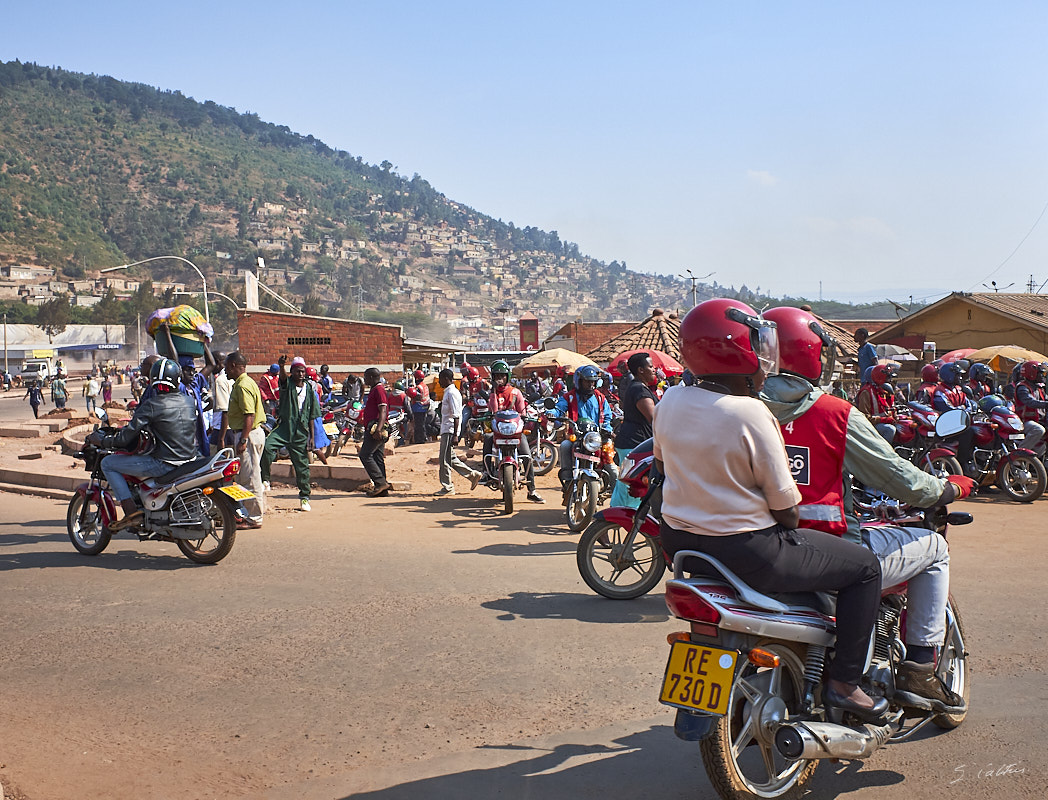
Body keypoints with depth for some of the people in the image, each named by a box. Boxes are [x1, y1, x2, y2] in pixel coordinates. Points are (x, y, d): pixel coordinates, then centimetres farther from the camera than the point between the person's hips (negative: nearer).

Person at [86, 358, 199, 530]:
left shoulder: (152, 405, -14)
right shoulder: (189, 401, 5)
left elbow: (126, 438, -12)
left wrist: (100, 440, 5)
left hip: (163, 464, -7)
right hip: (190, 459, 8)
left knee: (108, 463, 4)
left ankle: (131, 511, -4)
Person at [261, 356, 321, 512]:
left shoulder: (309, 391, 10)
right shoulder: (287, 385, 3)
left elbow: (311, 417, 13)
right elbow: (283, 377, -23)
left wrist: (311, 437, 9)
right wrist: (282, 366, -45)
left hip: (301, 432, 2)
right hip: (284, 427, -2)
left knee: (302, 465, 6)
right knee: (267, 446, -29)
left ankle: (304, 497, 21)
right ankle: (264, 478, -11)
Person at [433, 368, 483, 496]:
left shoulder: (452, 393, -14)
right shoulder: (448, 392, 17)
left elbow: (456, 415, -20)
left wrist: (455, 435, -23)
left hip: (449, 431, -10)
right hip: (446, 431, 10)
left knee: (445, 459, -5)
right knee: (451, 458, 12)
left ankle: (447, 487, 2)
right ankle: (472, 474, 16)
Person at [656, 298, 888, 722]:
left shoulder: (670, 402, -1)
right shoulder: (750, 413, -21)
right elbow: (786, 508, -16)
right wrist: (788, 526, 6)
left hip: (679, 540, 8)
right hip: (747, 552, -8)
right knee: (864, 565, 8)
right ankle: (843, 681, 10)